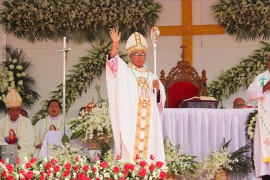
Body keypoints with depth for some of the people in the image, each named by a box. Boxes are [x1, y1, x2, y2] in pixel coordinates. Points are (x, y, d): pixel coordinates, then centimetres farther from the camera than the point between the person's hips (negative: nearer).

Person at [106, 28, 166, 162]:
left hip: (148, 124, 4)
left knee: (148, 149, 1)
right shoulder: (124, 72, 7)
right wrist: (115, 44, -27)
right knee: (130, 154, -11)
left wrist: (157, 90, -6)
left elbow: (160, 100, 15)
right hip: (129, 123, -4)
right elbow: (112, 62, -13)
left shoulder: (151, 76, 17)